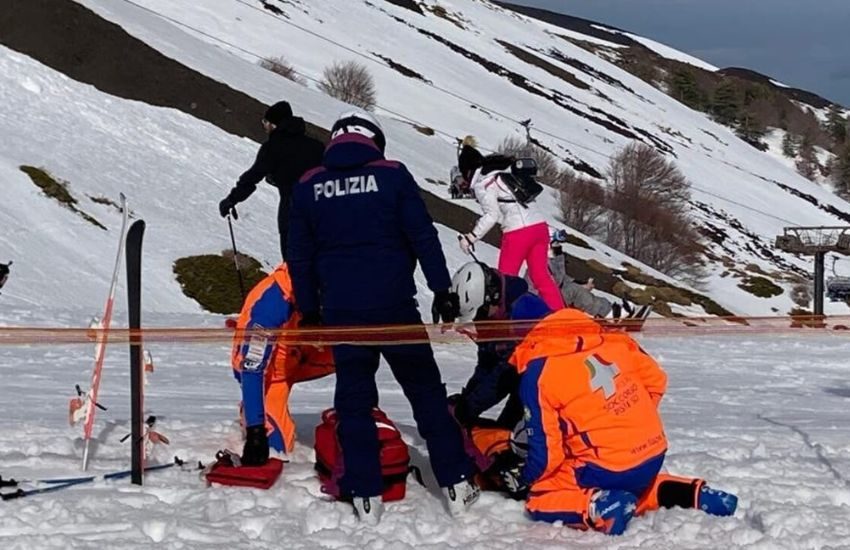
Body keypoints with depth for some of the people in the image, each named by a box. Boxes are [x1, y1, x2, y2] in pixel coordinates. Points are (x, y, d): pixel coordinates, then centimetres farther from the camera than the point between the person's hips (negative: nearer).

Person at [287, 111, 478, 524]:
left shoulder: (308, 187, 6)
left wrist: (310, 311, 17)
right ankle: (455, 485, 9)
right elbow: (424, 237, -5)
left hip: (341, 311, 2)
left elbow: (300, 257, 9)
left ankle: (366, 497, 7)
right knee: (426, 393, 9)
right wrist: (442, 290, 0)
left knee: (354, 400, 9)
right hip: (394, 306, -2)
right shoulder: (392, 175, -2)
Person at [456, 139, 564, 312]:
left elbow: (491, 215, -9)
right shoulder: (507, 168, 18)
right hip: (540, 226, 7)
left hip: (518, 231, -7)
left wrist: (471, 237, -3)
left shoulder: (481, 183, -5)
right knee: (541, 275, 12)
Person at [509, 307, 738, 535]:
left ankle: (599, 507, -17)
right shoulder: (615, 341, 6)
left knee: (538, 501, 7)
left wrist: (527, 478, 11)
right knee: (631, 484, 36)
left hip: (607, 471, -6)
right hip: (653, 457, 6)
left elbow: (545, 446, -8)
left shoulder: (538, 370, -9)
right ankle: (689, 493, 13)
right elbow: (656, 381, 15)